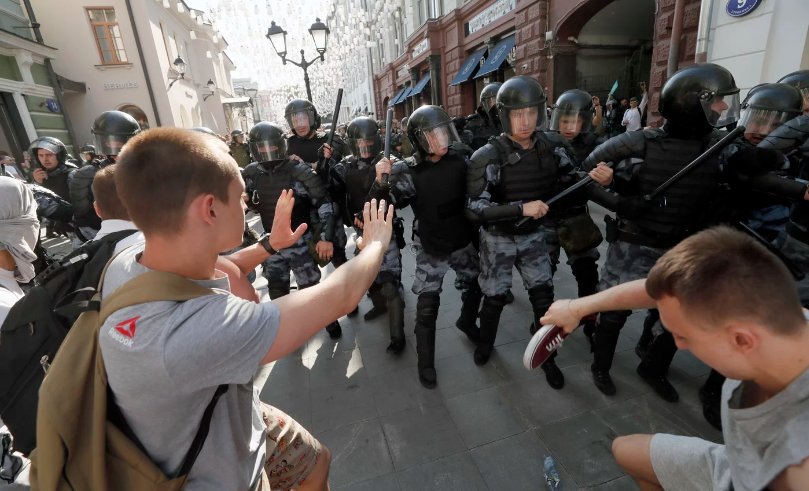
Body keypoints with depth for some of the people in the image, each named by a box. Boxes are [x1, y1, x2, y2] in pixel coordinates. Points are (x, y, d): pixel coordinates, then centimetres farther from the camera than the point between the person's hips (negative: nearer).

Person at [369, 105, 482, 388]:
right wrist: (380, 181, -39)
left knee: (478, 283, 22)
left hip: (463, 243, 5)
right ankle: (426, 363, 18)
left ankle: (466, 322, 53)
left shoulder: (461, 158, -8)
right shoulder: (409, 172, -19)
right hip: (431, 250, -5)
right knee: (427, 306, -3)